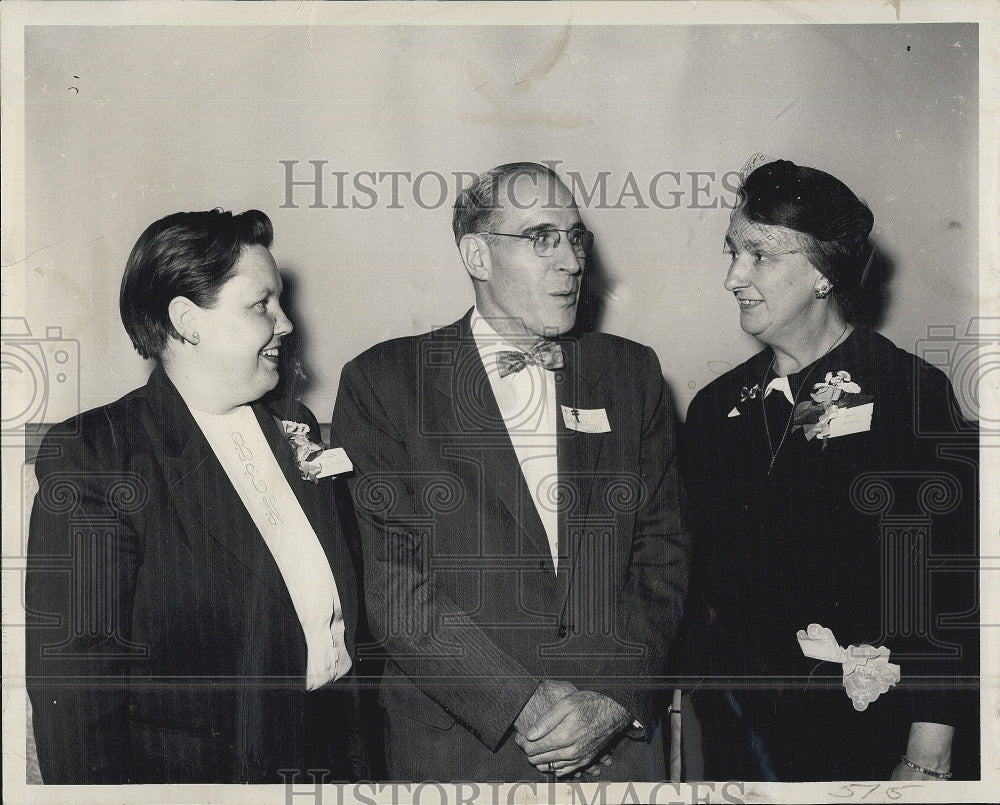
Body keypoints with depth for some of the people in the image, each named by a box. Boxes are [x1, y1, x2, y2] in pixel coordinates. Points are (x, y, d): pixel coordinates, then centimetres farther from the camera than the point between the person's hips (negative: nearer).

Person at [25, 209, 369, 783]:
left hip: (335, 750, 6)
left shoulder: (296, 428, 7)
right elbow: (75, 681, -17)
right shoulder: (89, 456, -14)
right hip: (202, 772, -5)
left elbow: (343, 607, 10)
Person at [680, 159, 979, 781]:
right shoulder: (716, 407, 7)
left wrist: (927, 759, -15)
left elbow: (949, 588, -11)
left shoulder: (915, 396, -8)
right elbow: (700, 575, 11)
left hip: (866, 734, -4)